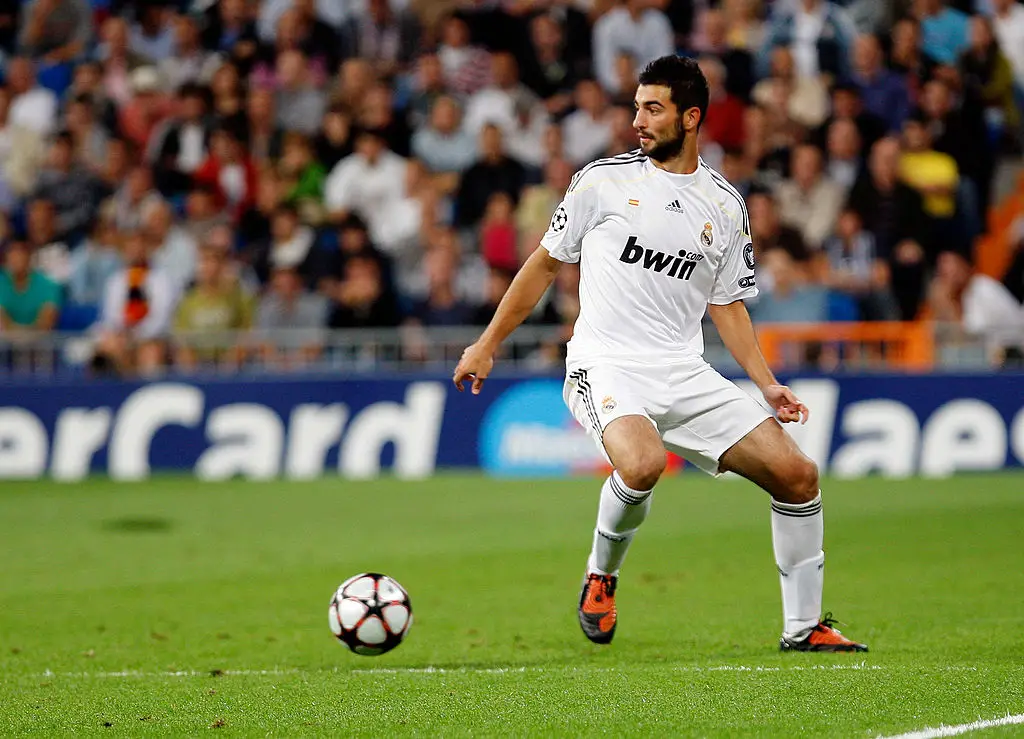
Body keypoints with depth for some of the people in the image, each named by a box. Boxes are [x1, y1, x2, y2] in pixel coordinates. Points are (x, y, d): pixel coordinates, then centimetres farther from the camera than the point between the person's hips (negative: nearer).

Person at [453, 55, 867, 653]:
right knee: (642, 464, -36)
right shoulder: (604, 180, 1)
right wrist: (487, 346, 13)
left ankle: (804, 627, 6)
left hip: (685, 373, 4)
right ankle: (601, 576, -5)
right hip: (606, 367, -4)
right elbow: (547, 263, 11)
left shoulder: (725, 205, 9)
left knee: (796, 473, -8)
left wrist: (768, 384, 4)